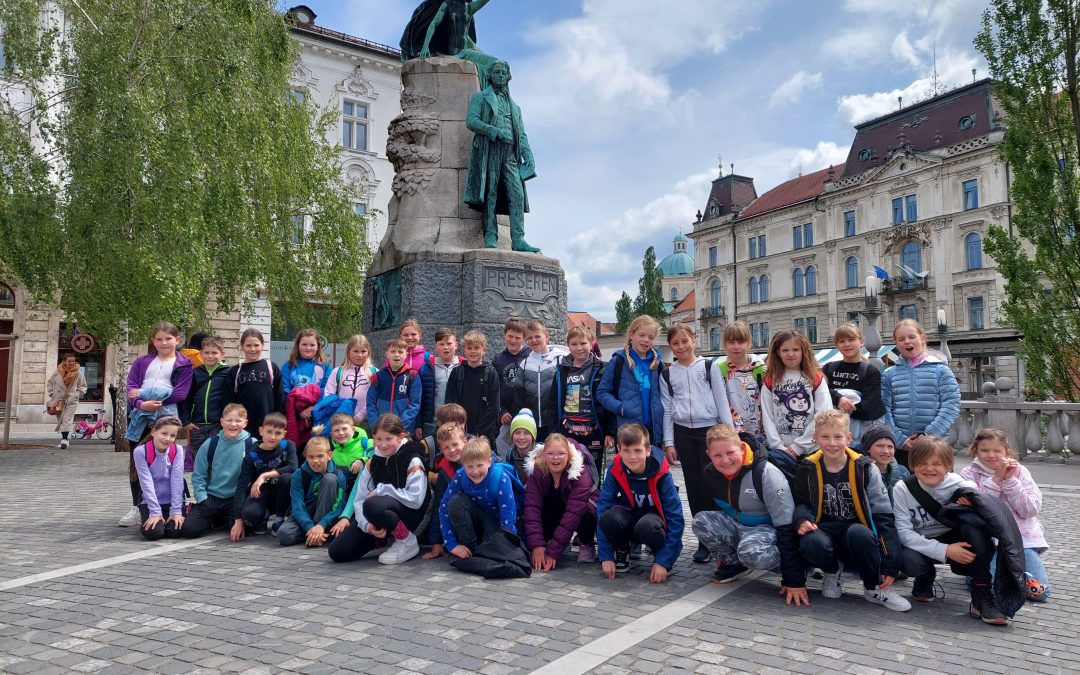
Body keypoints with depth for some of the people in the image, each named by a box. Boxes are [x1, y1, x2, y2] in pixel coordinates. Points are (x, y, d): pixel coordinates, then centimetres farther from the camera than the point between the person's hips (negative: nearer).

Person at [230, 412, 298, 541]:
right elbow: (241, 486, -13)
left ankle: (277, 518, -10)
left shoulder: (288, 446, -9)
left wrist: (265, 475, -31)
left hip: (280, 494, 1)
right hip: (261, 494, -1)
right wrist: (238, 520, -20)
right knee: (249, 513, -34)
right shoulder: (252, 455, -10)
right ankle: (262, 521, 4)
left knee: (287, 478, -31)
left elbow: (292, 468, -24)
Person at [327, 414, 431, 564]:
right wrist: (367, 525, -20)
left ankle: (408, 542, -13)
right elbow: (359, 500, -1)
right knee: (337, 552, -7)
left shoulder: (412, 461, -13)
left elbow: (416, 499, -24)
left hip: (408, 514, -6)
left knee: (373, 505, -37)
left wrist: (381, 490, -18)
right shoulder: (372, 462, 3)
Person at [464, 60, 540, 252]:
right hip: (489, 149, -4)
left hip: (510, 153, 4)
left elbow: (522, 135, 23)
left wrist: (529, 157, 6)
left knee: (517, 194, -10)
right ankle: (490, 236, -12)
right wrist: (495, 131, -14)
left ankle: (518, 239, -16)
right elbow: (471, 121, -1)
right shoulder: (480, 97, 16)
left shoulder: (515, 106, 30)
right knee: (490, 193, -11)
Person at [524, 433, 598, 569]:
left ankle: (587, 545, -3)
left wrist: (553, 551, -42)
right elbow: (532, 507, -28)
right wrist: (536, 545, -41)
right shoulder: (536, 472, -21)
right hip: (555, 511, 3)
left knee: (586, 516, -37)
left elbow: (573, 513, -37)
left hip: (582, 509, -3)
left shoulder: (580, 473, -31)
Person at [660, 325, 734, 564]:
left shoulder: (709, 367, 3)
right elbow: (667, 409, 8)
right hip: (683, 434, 2)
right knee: (694, 487, 4)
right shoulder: (667, 374, 8)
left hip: (710, 430, -2)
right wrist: (668, 442, 3)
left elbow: (722, 401, 1)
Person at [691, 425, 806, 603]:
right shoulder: (711, 473, -9)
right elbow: (716, 511, 11)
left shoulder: (766, 473, -26)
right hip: (737, 527, 6)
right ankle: (734, 562, 0)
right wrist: (720, 551, 19)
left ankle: (799, 568, -9)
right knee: (701, 520, -21)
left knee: (751, 550, -38)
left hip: (769, 529, -5)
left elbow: (787, 525, -25)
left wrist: (794, 580, -26)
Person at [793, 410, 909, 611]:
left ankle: (875, 588, -8)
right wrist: (802, 519, -14)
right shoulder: (808, 468, -1)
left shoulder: (864, 468, -7)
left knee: (859, 533, -38)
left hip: (856, 529, -1)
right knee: (812, 543, -35)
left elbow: (883, 515, -7)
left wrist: (891, 564, -13)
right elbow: (800, 502, 12)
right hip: (826, 529, 1)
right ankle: (832, 571, 4)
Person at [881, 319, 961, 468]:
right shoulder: (888, 375, 7)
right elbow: (884, 411, -1)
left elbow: (951, 406, -6)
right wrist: (900, 439, -12)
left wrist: (929, 435, -15)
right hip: (900, 447, 1)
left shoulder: (941, 371, 3)